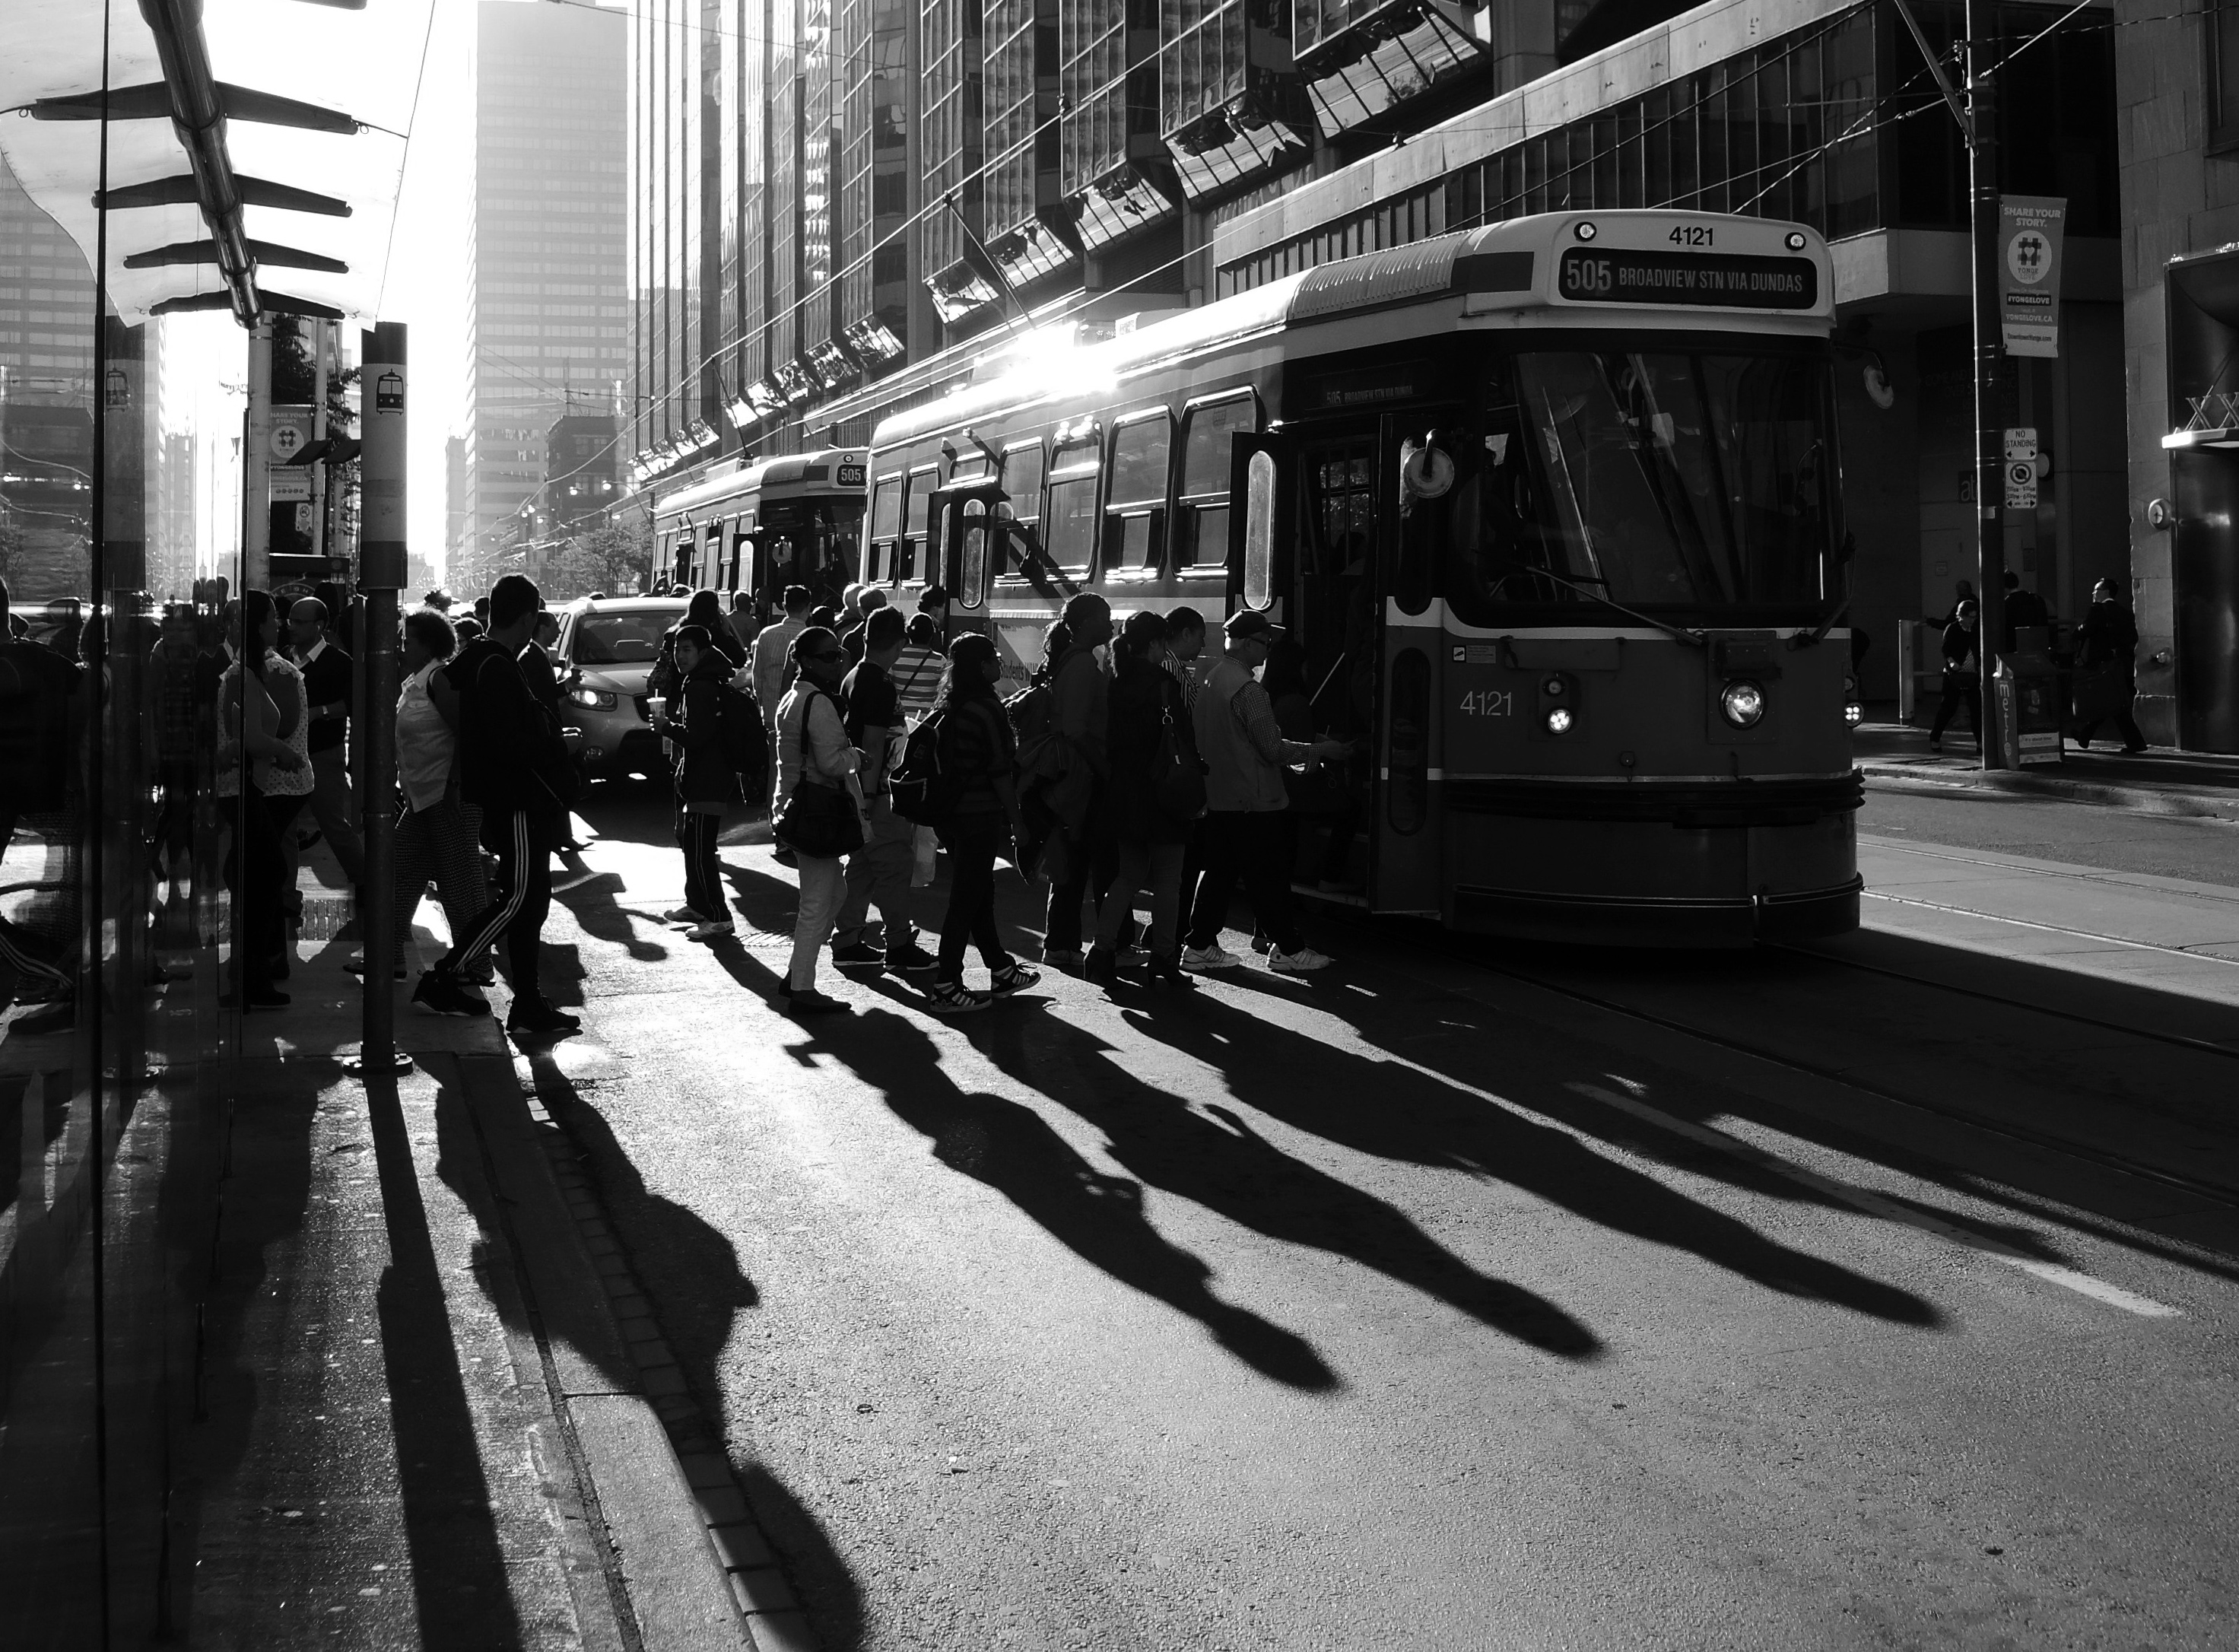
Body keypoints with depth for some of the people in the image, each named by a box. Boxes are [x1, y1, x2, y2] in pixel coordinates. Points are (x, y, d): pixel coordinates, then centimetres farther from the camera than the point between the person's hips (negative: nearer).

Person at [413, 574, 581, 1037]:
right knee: (518, 898, -6)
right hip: (516, 801, -10)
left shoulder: (478, 660, 13)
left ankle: (529, 1006, 15)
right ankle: (440, 981, -2)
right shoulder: (498, 669, -18)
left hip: (519, 802, 10)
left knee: (530, 900, 12)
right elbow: (510, 744, -24)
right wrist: (552, 748, -8)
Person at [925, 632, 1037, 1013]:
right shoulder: (986, 709, -16)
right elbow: (999, 771, -16)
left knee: (980, 895, 18)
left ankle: (1002, 971, 30)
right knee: (966, 901, -4)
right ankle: (945, 987, -3)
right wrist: (1016, 820, -9)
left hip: (951, 812, 9)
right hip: (980, 816, -9)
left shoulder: (947, 707, 9)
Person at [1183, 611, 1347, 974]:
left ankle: (1201, 946, 15)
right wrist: (1318, 750, -6)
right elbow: (1273, 749, -18)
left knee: (1219, 872, 13)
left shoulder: (1209, 679, 10)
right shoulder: (1247, 689, -19)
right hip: (1254, 801, -9)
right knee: (1269, 877, -1)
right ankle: (1287, 949, 6)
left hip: (1218, 797, 9)